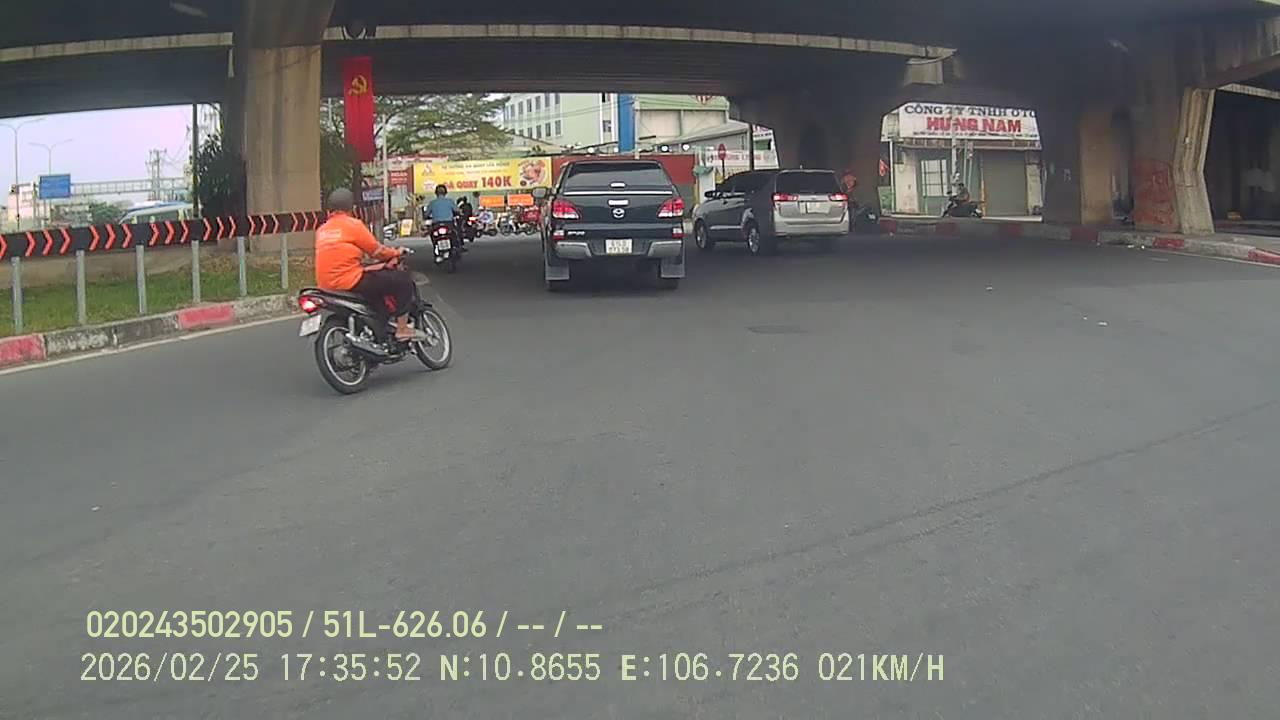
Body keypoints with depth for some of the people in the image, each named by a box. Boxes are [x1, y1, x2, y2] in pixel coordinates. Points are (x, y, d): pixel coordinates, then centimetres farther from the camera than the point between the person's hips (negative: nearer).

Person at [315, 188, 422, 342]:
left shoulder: (322, 229, 15)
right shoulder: (352, 224, -8)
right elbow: (376, 251, -3)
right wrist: (395, 252, 17)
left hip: (326, 283, 9)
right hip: (349, 282, -9)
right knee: (403, 280, -2)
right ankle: (402, 328, -1)